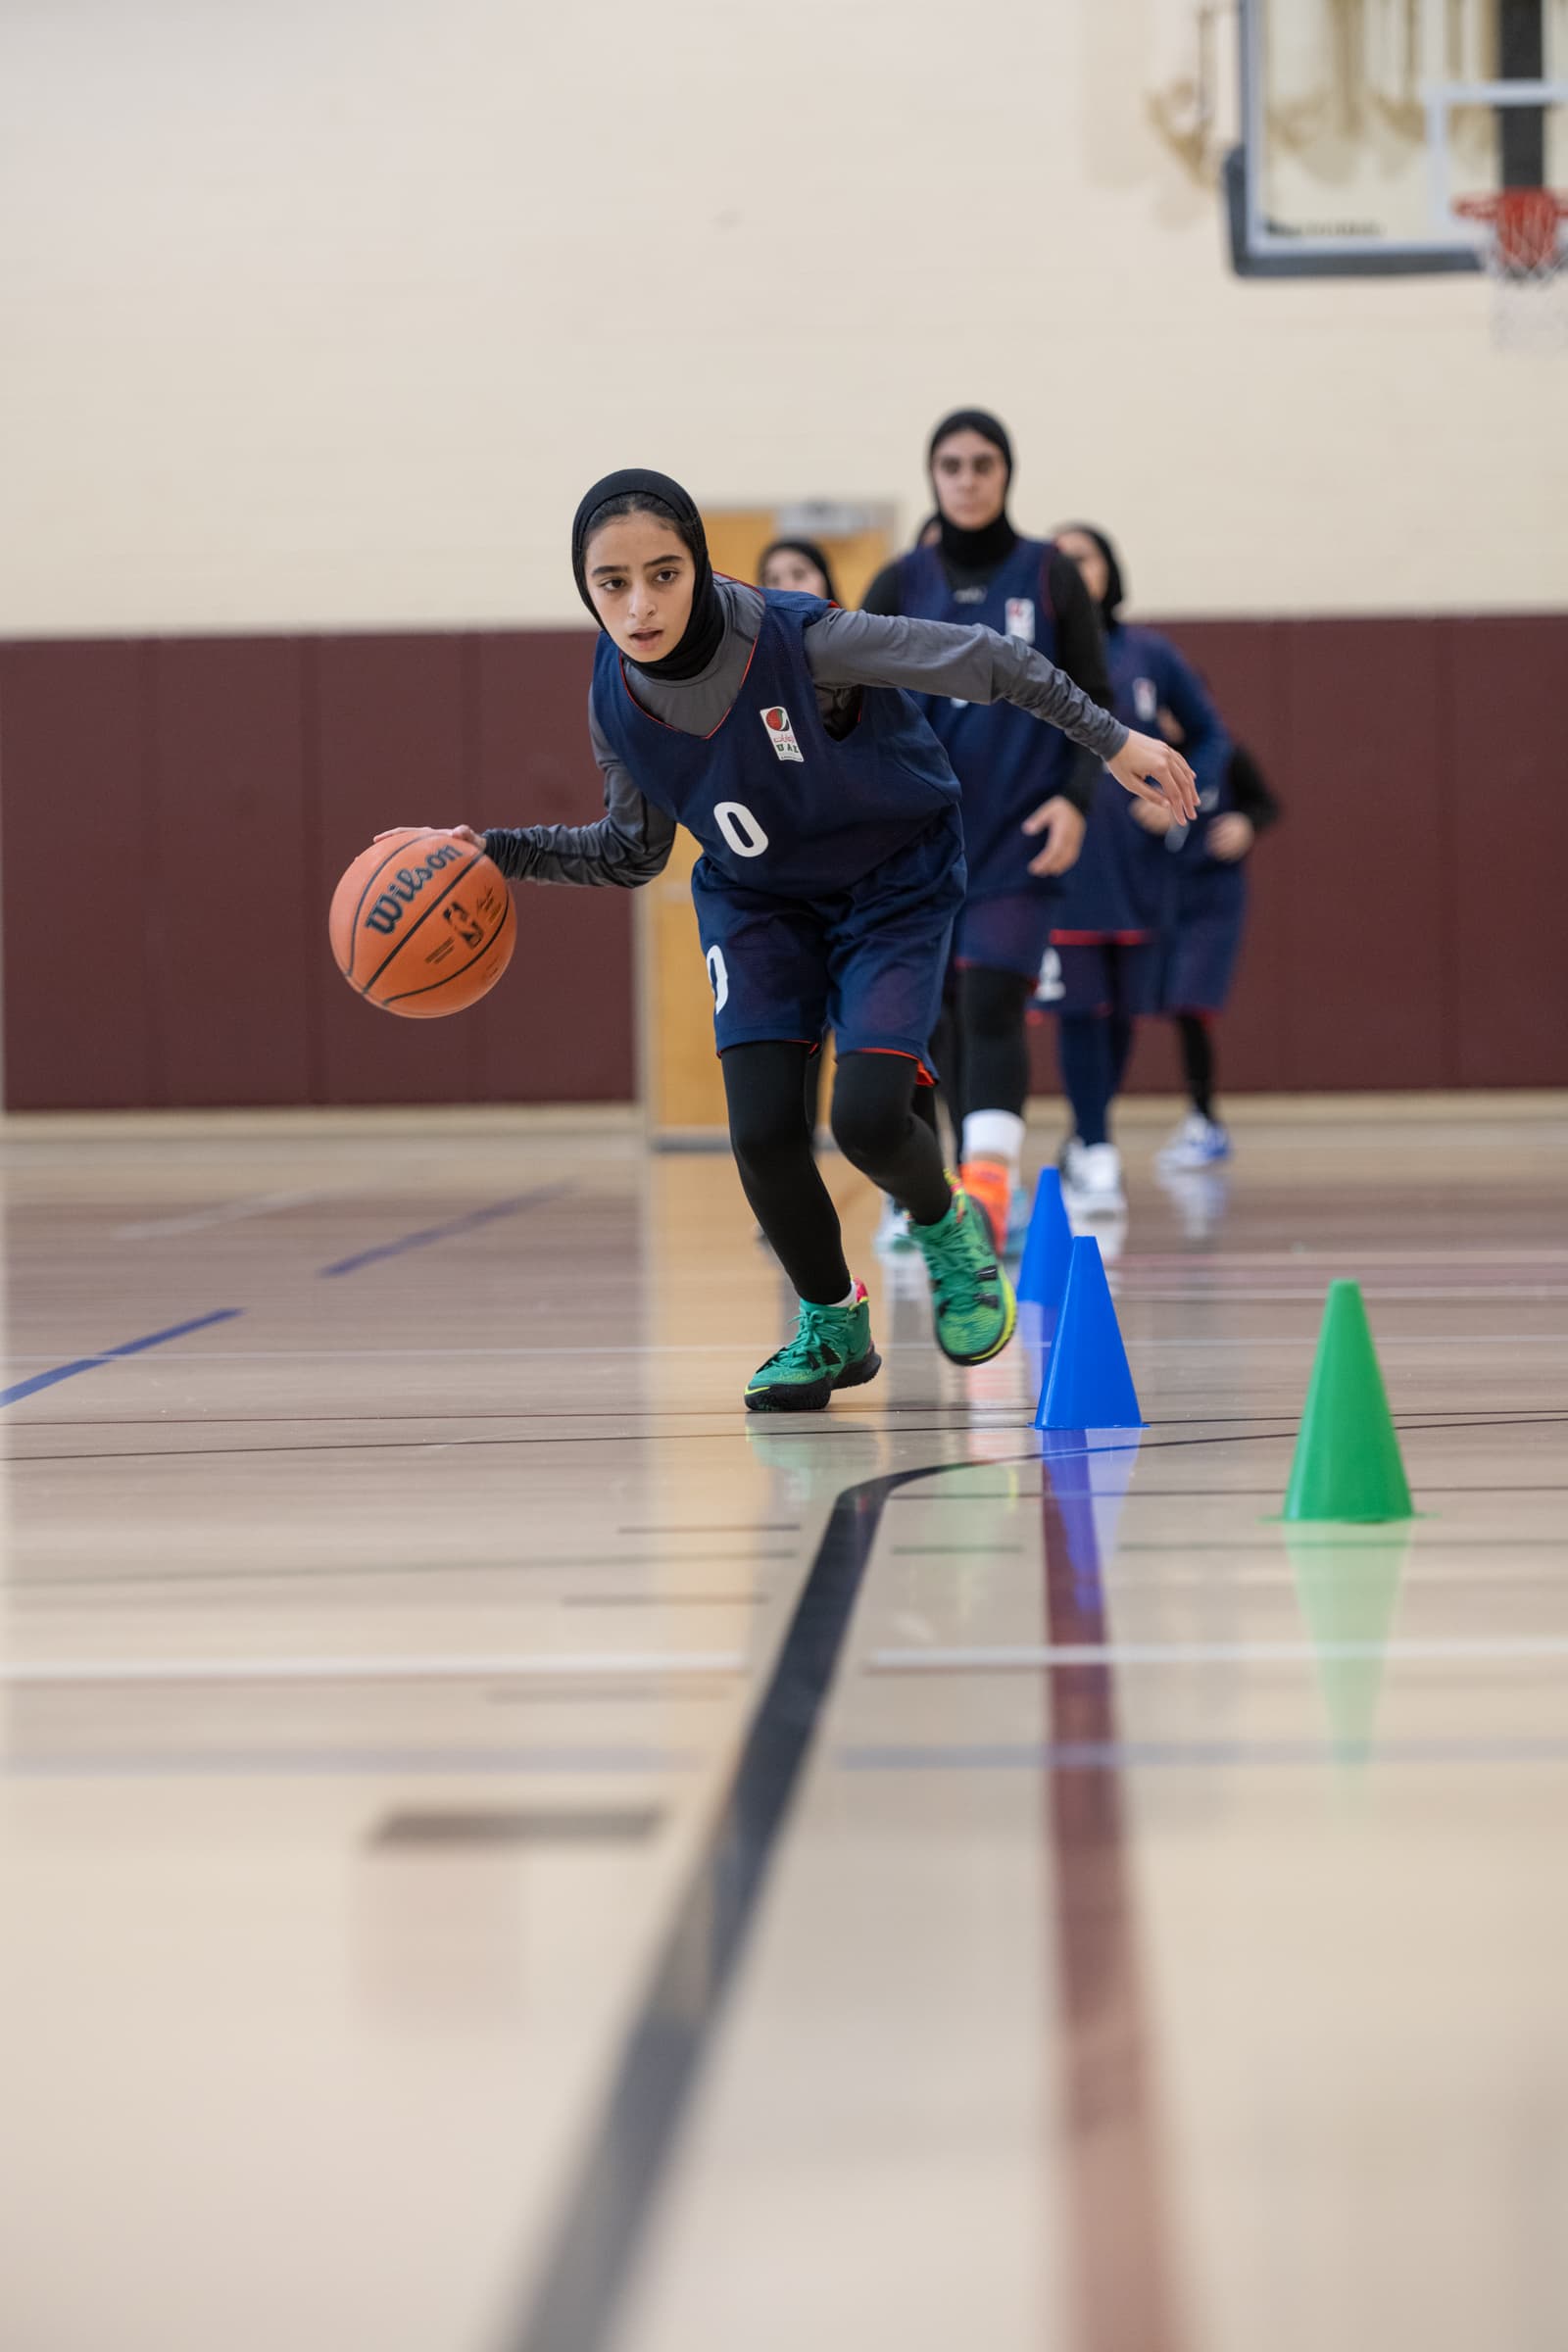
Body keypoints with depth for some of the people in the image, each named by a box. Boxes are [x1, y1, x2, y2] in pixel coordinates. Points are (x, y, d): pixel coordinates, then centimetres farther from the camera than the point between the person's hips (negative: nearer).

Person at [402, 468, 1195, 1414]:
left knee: (867, 1116, -19)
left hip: (894, 882, -4)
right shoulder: (618, 698, -16)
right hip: (757, 900, 4)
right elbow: (633, 850, 2)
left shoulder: (801, 640, -32)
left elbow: (984, 662, -22)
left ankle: (948, 1229, 18)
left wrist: (1113, 740, -21)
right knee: (763, 1131, -12)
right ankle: (831, 1325, 16)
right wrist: (497, 851, -9)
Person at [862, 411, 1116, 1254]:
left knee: (991, 1001, -18)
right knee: (945, 1013, 4)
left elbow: (1094, 703, 4)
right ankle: (976, 1185, 15)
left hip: (1019, 834, -3)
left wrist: (1075, 797, -10)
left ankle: (989, 1180, -29)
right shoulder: (900, 585, 5)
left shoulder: (1049, 576, 2)